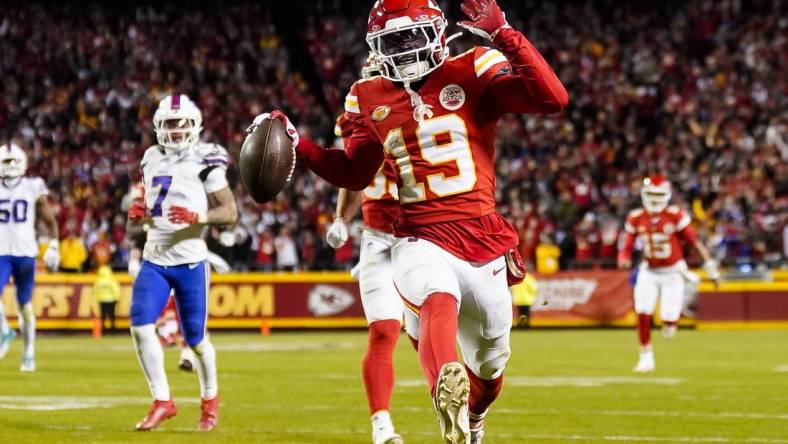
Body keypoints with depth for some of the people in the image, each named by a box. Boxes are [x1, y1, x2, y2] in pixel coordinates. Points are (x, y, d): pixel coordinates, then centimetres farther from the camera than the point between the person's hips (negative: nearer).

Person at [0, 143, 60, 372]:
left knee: (25, 304, 3)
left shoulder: (33, 188, 1)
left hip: (25, 253, -1)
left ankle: (29, 354, 14)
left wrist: (53, 246, -2)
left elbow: (50, 221, 7)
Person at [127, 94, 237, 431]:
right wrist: (137, 213, -1)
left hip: (190, 262, -4)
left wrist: (197, 217, -23)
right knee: (140, 326, -14)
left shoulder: (205, 162, -5)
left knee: (195, 338, 4)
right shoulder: (152, 160, 11)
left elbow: (230, 213, -6)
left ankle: (210, 399, 29)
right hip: (154, 260, 4)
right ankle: (162, 401, -4)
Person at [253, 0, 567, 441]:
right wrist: (297, 145, 11)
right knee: (439, 300, -37)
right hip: (421, 242, 0)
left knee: (490, 362, 18)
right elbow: (355, 174, 24)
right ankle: (449, 393, -66)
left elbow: (553, 99, -16)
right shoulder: (371, 99, 9)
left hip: (483, 242, 0)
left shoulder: (472, 73, -2)